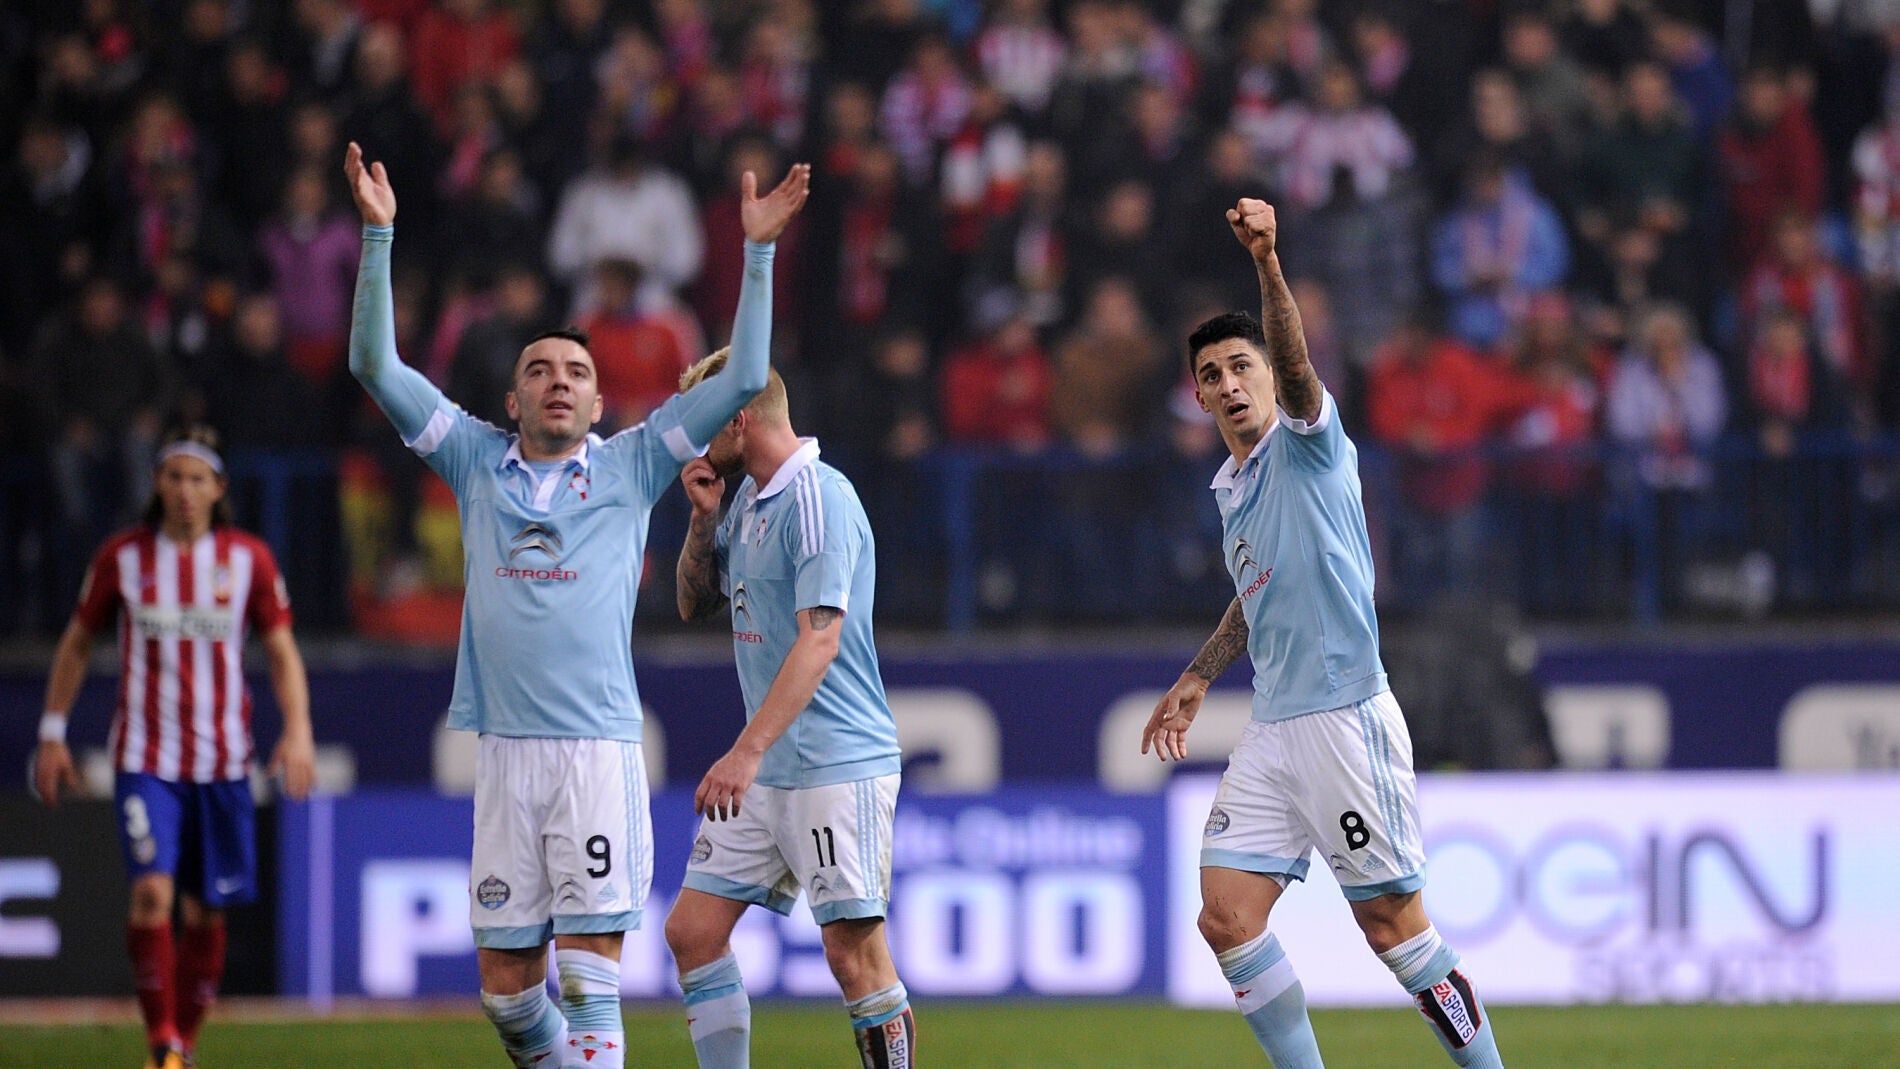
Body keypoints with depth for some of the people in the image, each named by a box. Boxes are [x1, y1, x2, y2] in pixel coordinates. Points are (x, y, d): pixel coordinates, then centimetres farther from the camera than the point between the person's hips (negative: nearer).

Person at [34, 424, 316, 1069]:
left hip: (222, 762, 1)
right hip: (144, 758, -1)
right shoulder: (122, 557, 0)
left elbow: (282, 652, 6)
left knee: (206, 912, 5)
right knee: (152, 891, -18)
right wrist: (52, 733, 9)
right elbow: (78, 642, 11)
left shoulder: (249, 560, 1)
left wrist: (298, 731, -8)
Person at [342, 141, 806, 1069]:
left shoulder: (630, 468, 9)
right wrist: (378, 235, 4)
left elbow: (743, 378, 6)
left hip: (600, 747, -2)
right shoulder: (479, 462, 13)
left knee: (588, 971, -8)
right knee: (505, 983, 5)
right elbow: (376, 365, 10)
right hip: (505, 752, 2)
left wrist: (758, 251, 1)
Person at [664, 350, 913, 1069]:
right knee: (692, 931, 5)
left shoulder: (819, 498, -15)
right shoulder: (749, 497, 13)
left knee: (855, 954, -9)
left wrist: (748, 750, -30)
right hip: (763, 774, 9)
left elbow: (819, 638, -23)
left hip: (838, 766, -9)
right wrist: (704, 517, 7)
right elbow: (696, 605, 25)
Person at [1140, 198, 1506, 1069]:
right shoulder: (1232, 487, 17)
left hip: (1346, 718, -8)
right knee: (1227, 917, -3)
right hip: (1272, 729, 8)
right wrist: (1198, 678, 29)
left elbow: (1294, 363, -26)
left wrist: (1268, 262, -42)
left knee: (1392, 924, -3)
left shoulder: (1306, 441, -5)